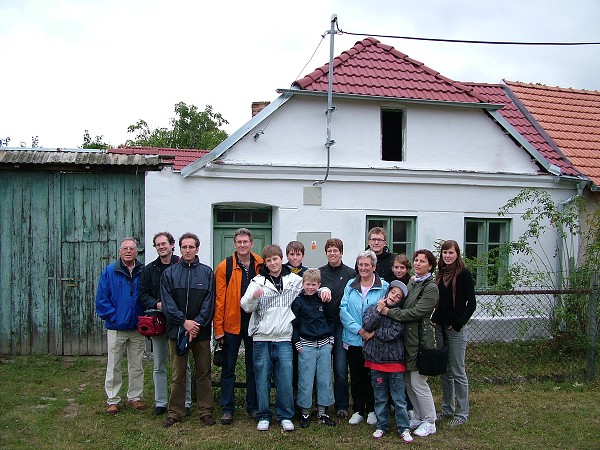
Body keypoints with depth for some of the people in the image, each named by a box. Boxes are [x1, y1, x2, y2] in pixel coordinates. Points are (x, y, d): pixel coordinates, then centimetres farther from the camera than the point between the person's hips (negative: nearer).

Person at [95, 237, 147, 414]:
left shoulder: (143, 272, 3)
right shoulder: (109, 272, -3)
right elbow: (101, 299, -5)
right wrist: (113, 316, -11)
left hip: (137, 328, 2)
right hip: (116, 328, -2)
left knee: (136, 366, 12)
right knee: (113, 366, 5)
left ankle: (134, 397, 24)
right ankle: (112, 400, 16)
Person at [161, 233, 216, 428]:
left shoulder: (207, 272, 5)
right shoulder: (169, 273, 5)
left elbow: (209, 302, -1)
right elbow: (167, 302, -2)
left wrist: (198, 323, -12)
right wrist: (184, 321, -12)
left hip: (201, 330, 0)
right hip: (177, 329, 0)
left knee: (203, 372, 6)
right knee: (178, 374, 6)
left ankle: (206, 411, 15)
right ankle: (175, 412, 16)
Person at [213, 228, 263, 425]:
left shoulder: (261, 266, 2)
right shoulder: (225, 267, -4)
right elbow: (219, 299, -5)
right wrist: (218, 328, -9)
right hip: (231, 323, -2)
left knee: (253, 367, 12)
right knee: (228, 368, 7)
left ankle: (253, 406, 24)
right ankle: (227, 408, 18)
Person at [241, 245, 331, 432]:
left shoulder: (294, 280, 6)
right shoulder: (258, 281, 2)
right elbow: (246, 306, -6)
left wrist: (324, 290, 0)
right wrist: (253, 296, -26)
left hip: (284, 339, 0)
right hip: (261, 338, 0)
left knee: (285, 379, 0)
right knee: (262, 379, 6)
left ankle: (285, 416, 16)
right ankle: (264, 416, 21)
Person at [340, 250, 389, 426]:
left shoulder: (383, 286, -2)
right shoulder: (350, 285, 5)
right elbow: (343, 310, -2)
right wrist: (359, 329, -13)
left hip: (375, 340, -2)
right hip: (353, 339, 2)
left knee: (372, 376, 7)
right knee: (356, 376, 9)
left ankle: (372, 410, 23)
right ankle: (358, 410, 22)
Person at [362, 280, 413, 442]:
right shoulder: (373, 308, 4)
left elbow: (393, 333, -16)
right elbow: (366, 326, -11)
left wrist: (374, 333, -8)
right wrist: (379, 311, -16)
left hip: (394, 360, -2)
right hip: (376, 360, 2)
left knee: (399, 398, 5)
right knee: (380, 397, 14)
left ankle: (404, 428, 17)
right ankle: (382, 426, 27)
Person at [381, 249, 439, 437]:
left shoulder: (431, 288, -11)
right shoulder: (412, 282, 14)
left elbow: (415, 312, -18)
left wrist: (389, 312, -15)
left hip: (420, 338, -8)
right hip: (407, 337, 8)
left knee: (418, 382, -3)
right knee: (407, 381, 13)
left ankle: (430, 422, 13)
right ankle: (419, 417, 28)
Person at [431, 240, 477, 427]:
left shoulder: (463, 273, -9)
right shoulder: (441, 274, 10)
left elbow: (471, 303, -11)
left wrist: (458, 324, -15)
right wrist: (434, 318, 5)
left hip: (456, 329, -6)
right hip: (440, 327, 7)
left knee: (457, 372, 0)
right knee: (444, 371, 13)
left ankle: (462, 413, 12)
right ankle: (447, 409, 25)